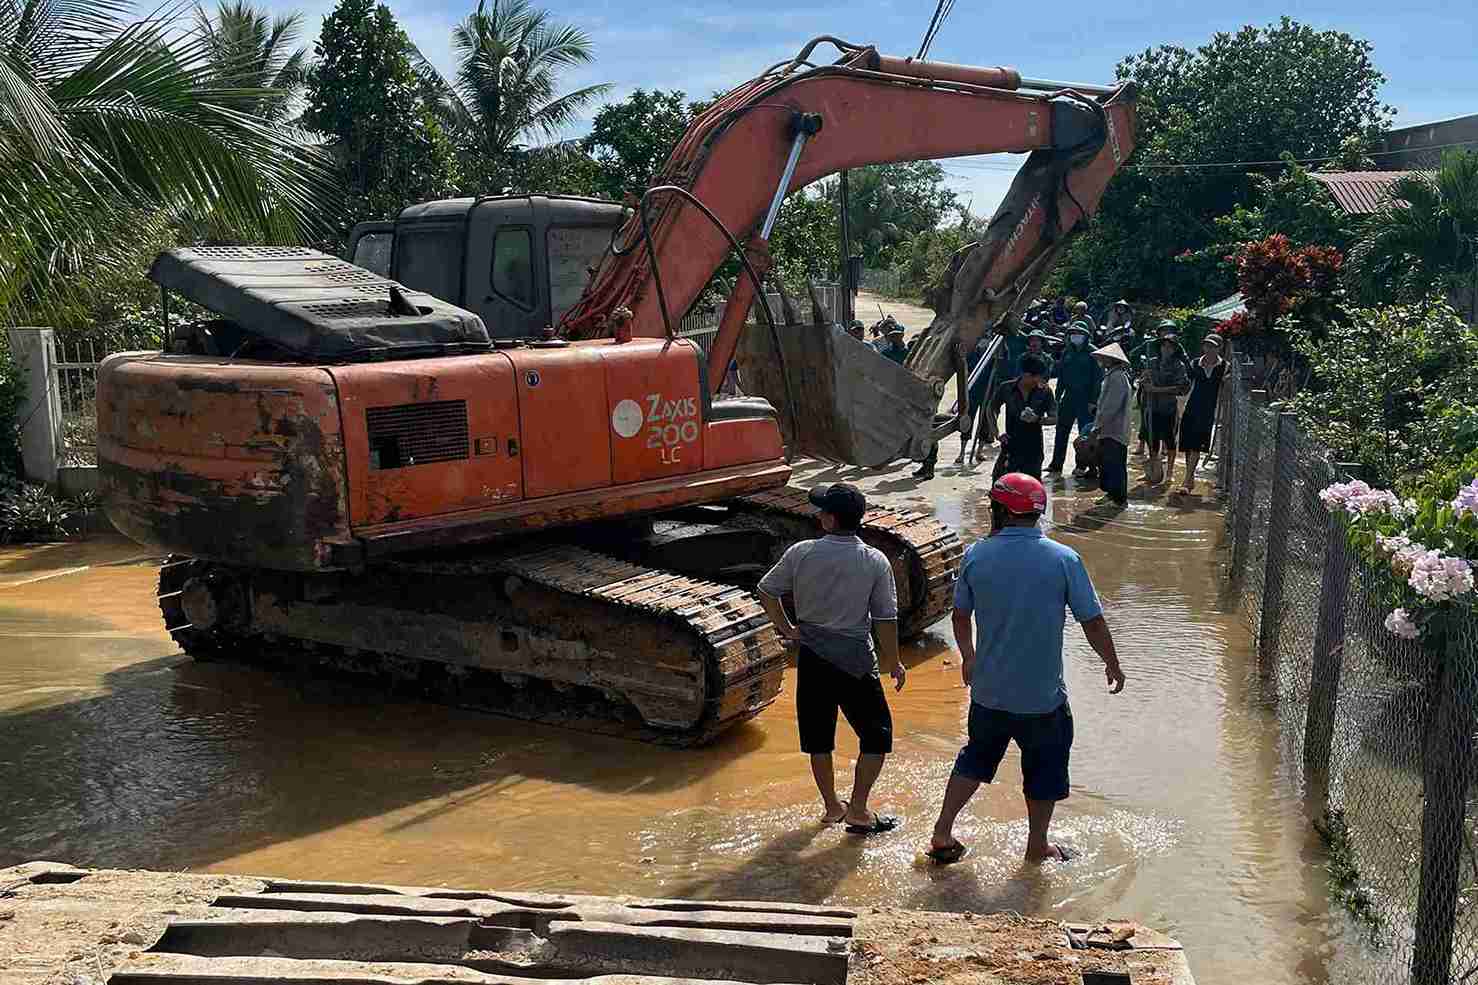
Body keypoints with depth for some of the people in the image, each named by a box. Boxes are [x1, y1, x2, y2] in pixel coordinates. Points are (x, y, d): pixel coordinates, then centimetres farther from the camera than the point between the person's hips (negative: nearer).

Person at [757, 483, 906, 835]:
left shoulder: (801, 554, -9)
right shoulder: (875, 561, -12)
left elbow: (766, 591, -1)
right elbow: (885, 619, -9)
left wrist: (786, 628, 13)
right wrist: (894, 662, 4)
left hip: (812, 658, 3)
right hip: (856, 661, -2)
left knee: (818, 738, 16)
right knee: (876, 736, 13)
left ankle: (831, 806, 28)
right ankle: (857, 811, 11)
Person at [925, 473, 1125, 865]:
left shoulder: (977, 555, -7)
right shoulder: (1064, 559, -13)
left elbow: (960, 615, 6)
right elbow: (1093, 623, -8)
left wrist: (968, 657, 25)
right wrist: (1113, 666, 9)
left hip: (988, 691, 2)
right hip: (1043, 696, -2)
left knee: (976, 757, 22)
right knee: (1045, 771, 18)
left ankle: (941, 834, 23)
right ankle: (1037, 848, 31)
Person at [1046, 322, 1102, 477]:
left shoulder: (1092, 354, -6)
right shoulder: (1067, 352, 11)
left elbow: (1098, 378, -9)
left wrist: (1093, 401, -13)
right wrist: (1058, 396, 10)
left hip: (1085, 399, -6)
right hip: (1069, 397, 6)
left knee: (1085, 433, -1)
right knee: (1061, 431, 6)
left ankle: (1081, 466, 4)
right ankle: (1056, 464, 12)